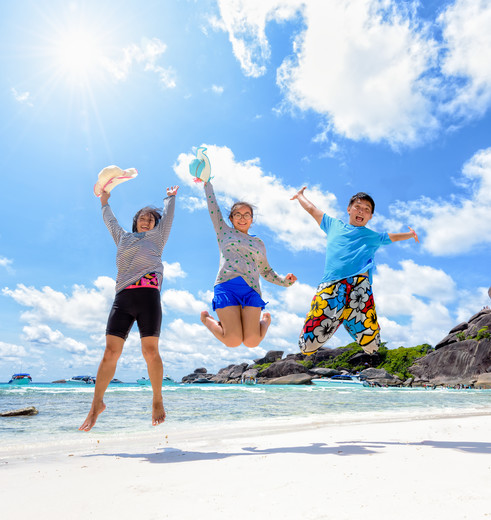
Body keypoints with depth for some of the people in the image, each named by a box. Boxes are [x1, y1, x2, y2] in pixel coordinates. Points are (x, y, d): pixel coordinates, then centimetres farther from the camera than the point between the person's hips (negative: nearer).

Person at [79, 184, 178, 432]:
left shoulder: (156, 237, 21)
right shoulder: (123, 237, 28)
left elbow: (168, 214, 28)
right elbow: (110, 221, 43)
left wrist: (170, 196, 44)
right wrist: (105, 202, 56)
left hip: (148, 295, -2)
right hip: (122, 298, 3)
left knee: (150, 351, -8)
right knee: (110, 352, -5)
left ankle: (157, 401, 6)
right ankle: (97, 404, 8)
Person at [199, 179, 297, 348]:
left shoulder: (259, 243, 26)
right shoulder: (224, 232, 20)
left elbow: (266, 271, 30)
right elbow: (213, 207, 23)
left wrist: (284, 280, 14)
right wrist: (207, 185, 33)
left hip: (251, 290, 2)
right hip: (226, 286, -2)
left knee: (252, 342, -13)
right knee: (233, 341, -16)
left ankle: (265, 320, 23)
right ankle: (207, 320, 16)